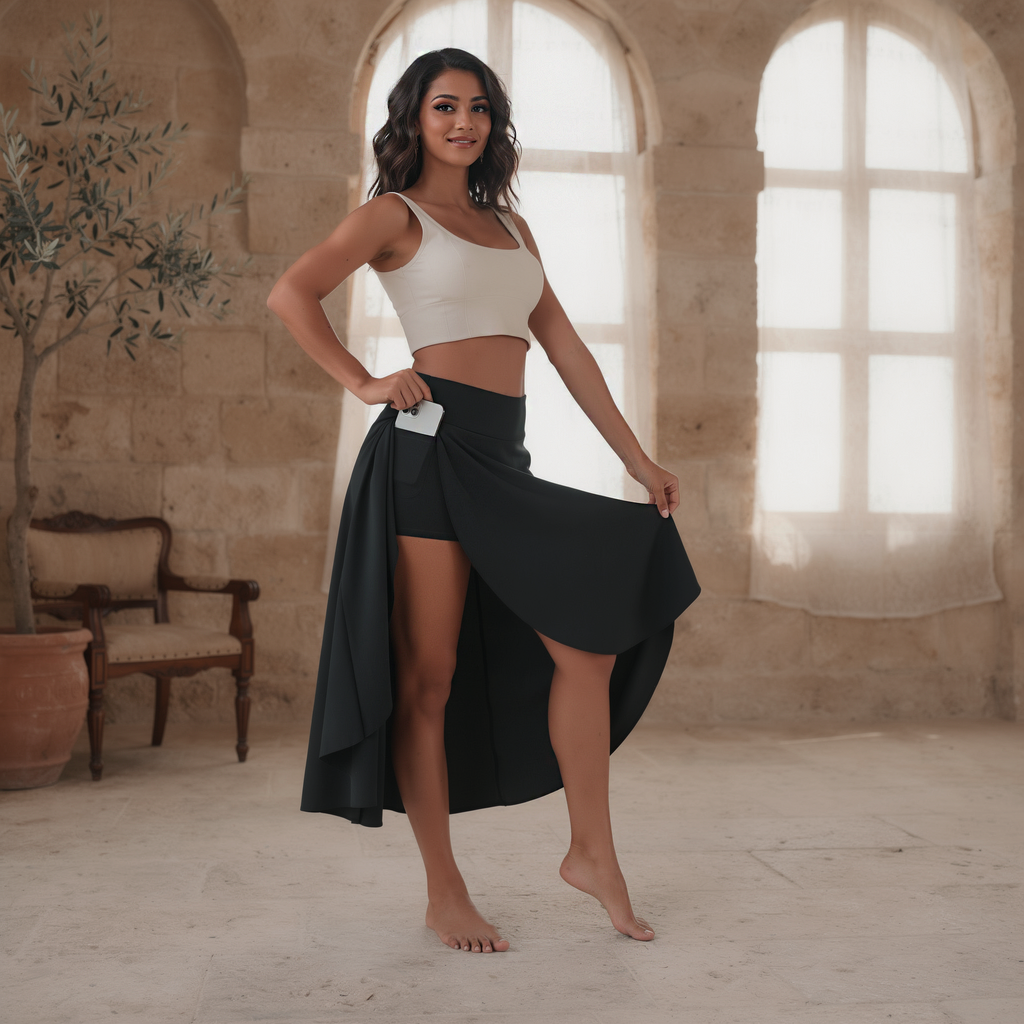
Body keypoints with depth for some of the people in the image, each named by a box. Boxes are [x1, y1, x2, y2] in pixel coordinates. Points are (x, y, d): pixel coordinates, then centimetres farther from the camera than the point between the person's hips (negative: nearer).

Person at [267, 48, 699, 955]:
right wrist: (364, 383, -11)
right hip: (430, 447, -6)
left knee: (589, 642, 2)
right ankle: (444, 892, 9)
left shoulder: (510, 224, 21)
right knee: (429, 676, -1)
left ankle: (593, 855, 15)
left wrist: (637, 458, 14)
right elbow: (292, 294, -9)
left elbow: (565, 345, 18)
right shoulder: (396, 215, 4)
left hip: (504, 460, 6)